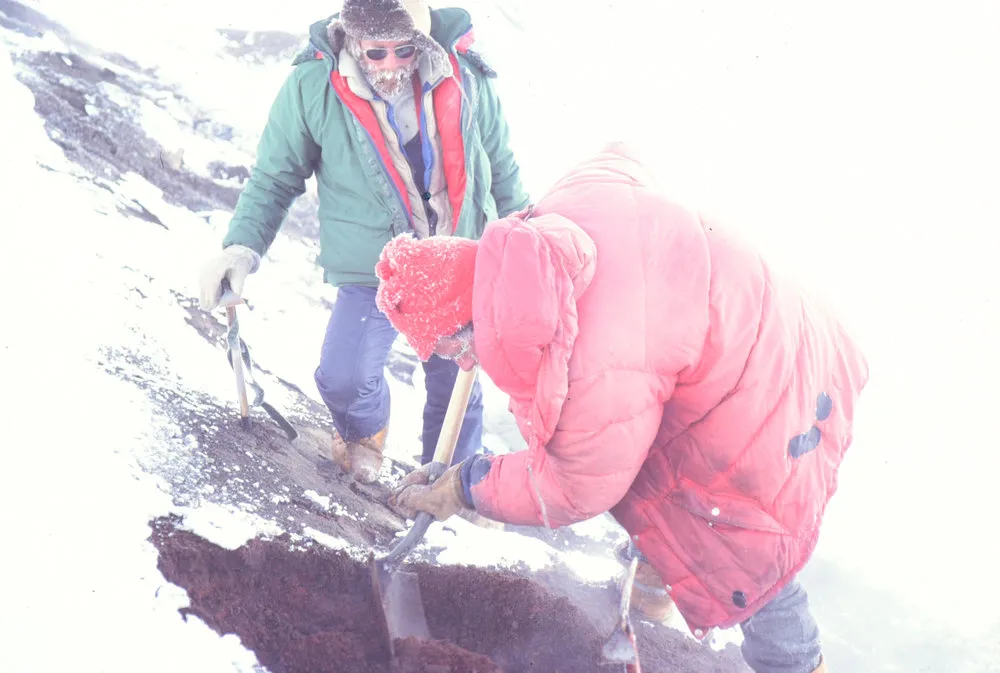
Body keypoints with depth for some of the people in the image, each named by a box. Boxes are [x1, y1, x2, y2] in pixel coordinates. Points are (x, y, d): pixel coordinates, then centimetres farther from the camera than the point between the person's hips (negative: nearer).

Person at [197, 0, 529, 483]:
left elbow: (501, 171, 6)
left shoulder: (467, 78, -9)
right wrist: (243, 247, -16)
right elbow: (273, 178, -2)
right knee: (344, 379, -16)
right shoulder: (311, 88, -14)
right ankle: (364, 431, 23)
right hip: (372, 275, -2)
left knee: (455, 385, 13)